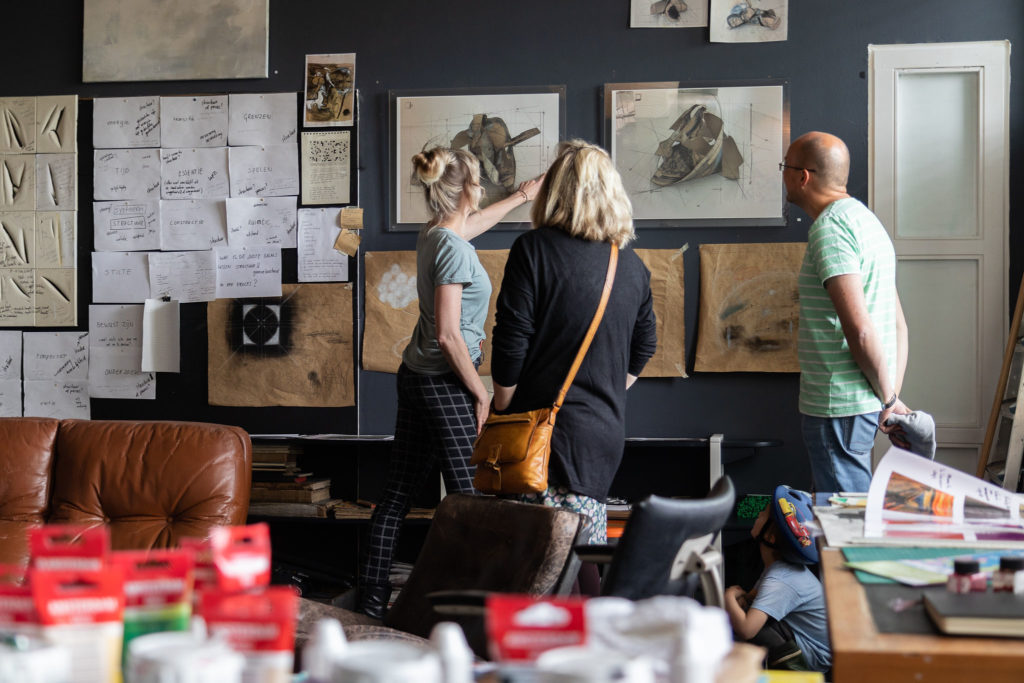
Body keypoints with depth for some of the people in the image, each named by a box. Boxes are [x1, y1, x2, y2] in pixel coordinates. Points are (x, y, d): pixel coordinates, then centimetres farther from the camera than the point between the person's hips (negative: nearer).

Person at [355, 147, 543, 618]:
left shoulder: (434, 234, 10)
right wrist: (481, 394, -13)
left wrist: (521, 196, 49)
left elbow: (476, 221, 35)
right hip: (444, 384, -10)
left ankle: (371, 594, 19)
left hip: (416, 376, 10)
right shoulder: (452, 247, -17)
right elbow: (448, 335, -20)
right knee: (468, 498, -4)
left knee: (398, 492, 12)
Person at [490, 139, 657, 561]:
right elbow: (642, 349, 16)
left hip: (549, 431, -5)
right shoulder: (633, 266, 8)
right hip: (607, 433, 6)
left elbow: (511, 343, -11)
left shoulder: (535, 249, -8)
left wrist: (502, 415, 0)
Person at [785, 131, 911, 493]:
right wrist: (892, 397, 13)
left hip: (838, 406, -10)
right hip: (867, 402, 10)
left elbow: (860, 329, -22)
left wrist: (888, 398, -12)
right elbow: (898, 324, 15)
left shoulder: (829, 228, -15)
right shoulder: (866, 219, 16)